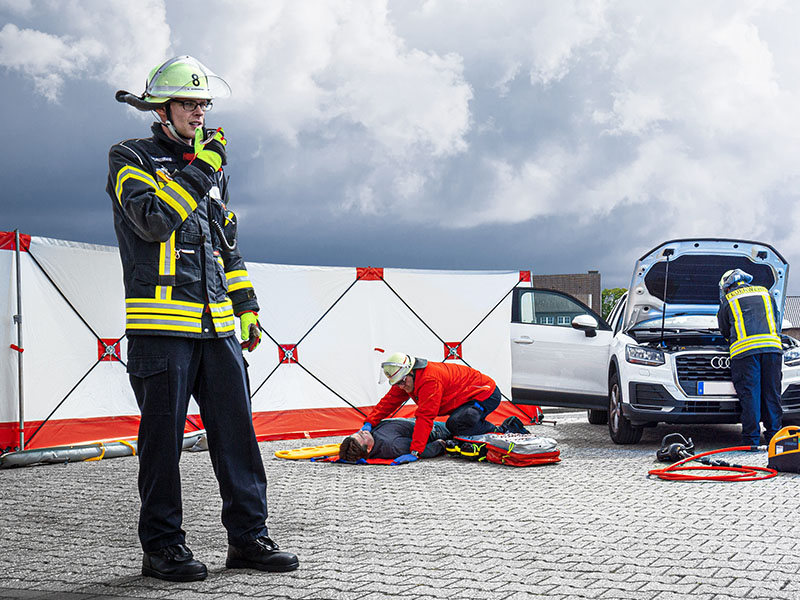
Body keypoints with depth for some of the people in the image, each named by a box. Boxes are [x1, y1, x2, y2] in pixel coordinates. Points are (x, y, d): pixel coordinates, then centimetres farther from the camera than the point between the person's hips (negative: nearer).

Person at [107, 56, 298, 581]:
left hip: (217, 326, 6)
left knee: (237, 432, 4)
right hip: (161, 327, -6)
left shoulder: (211, 169, 20)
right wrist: (200, 169, -15)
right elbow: (154, 221, -18)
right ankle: (162, 545, 8)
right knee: (163, 438, -1)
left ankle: (249, 537, 12)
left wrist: (246, 309, 21)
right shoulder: (132, 159, 1)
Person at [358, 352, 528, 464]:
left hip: (487, 395, -11)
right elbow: (388, 402, 0)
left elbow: (425, 416, -37)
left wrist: (415, 452, -41)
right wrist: (369, 423, -17)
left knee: (457, 423, -31)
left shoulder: (430, 380, -31)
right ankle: (509, 427, 12)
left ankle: (501, 433, -13)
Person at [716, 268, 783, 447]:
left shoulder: (728, 300, 14)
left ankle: (752, 440, -3)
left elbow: (725, 331, 22)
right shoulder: (765, 293, 24)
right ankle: (774, 436, 11)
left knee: (749, 395, -2)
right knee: (771, 393, 9)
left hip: (745, 350, -3)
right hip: (772, 346, 3)